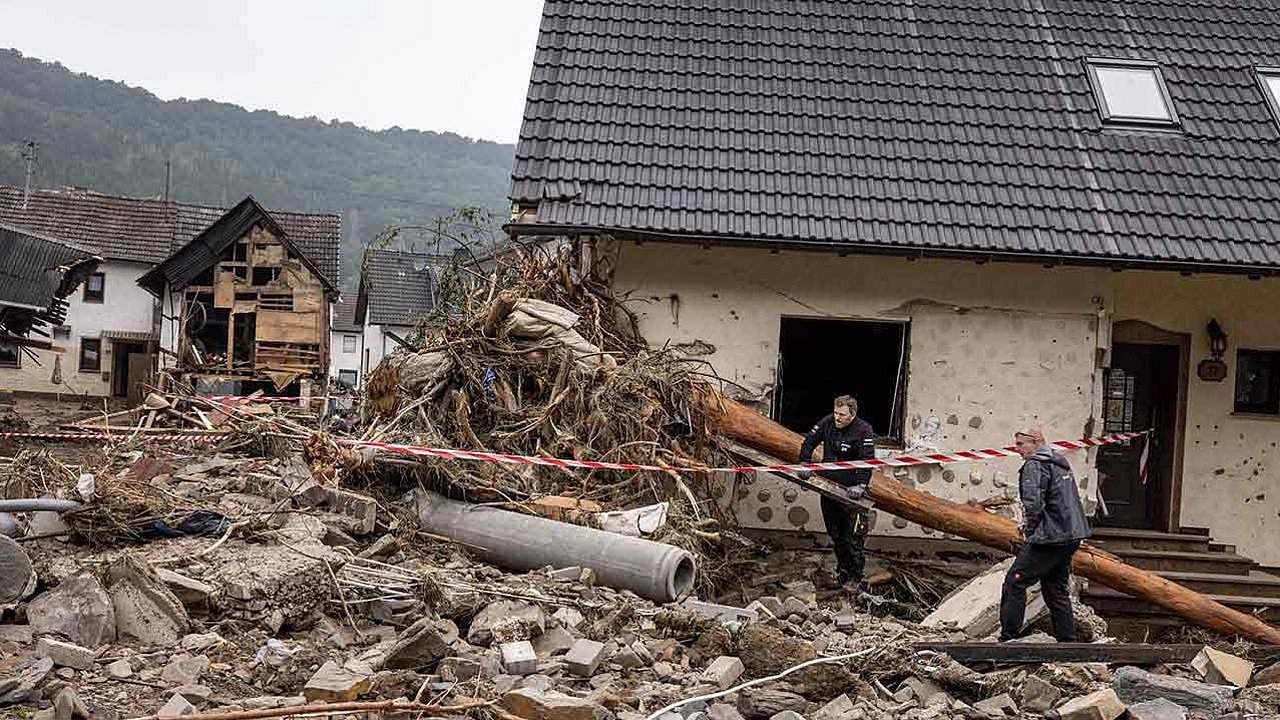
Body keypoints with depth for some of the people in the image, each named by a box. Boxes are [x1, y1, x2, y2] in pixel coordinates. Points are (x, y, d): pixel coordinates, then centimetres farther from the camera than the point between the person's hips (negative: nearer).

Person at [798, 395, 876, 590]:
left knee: (853, 537, -6)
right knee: (835, 534, 17)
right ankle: (842, 569, 33)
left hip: (851, 490, -5)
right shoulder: (828, 422, -2)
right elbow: (809, 442, 8)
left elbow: (867, 460, -23)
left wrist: (860, 485, -32)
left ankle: (855, 577, 6)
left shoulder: (864, 431, -16)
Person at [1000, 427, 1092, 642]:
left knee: (1015, 582, -7)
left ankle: (1008, 638, -8)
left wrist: (1028, 530, -6)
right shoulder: (1060, 463, 19)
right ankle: (1067, 640, 18)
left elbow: (1033, 504, -21)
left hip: (1050, 538, -10)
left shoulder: (1034, 465, -11)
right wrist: (1029, 525, 17)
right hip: (1071, 536, 10)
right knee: (1056, 589, 17)